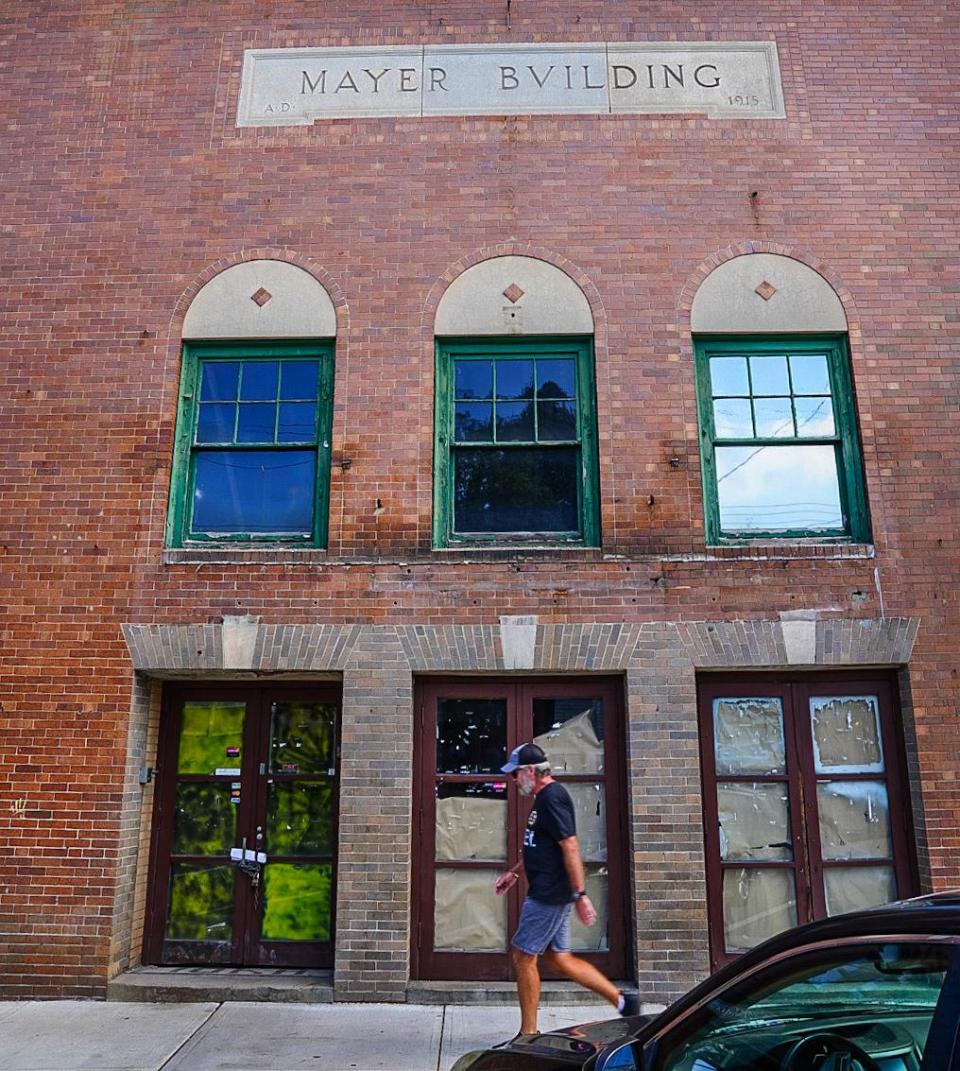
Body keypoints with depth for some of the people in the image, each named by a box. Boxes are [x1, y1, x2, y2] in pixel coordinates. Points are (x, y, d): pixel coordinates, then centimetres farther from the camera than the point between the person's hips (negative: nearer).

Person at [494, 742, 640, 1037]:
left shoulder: (552, 798, -18)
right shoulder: (545, 797, 15)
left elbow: (570, 847, -23)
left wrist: (580, 895, -23)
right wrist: (514, 872, 27)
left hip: (549, 894, -10)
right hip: (548, 893, 10)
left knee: (522, 955, 0)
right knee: (558, 957, 14)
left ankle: (528, 1033, 12)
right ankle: (621, 1000, 17)